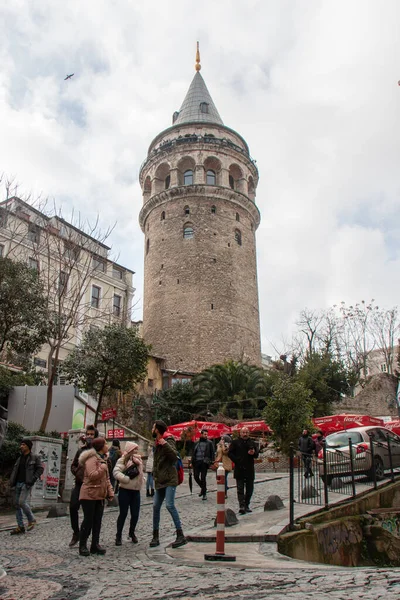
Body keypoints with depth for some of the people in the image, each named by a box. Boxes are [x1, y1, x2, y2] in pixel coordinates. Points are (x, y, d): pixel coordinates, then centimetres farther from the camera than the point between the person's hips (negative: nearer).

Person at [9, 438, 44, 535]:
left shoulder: (34, 458, 0)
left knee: (22, 502, -19)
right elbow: (15, 471, 19)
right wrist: (12, 482, 5)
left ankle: (31, 520, 0)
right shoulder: (19, 459, 17)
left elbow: (40, 469, -5)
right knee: (17, 504, 4)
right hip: (18, 483, 7)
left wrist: (33, 479, -14)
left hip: (26, 484, -7)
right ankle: (20, 527, 11)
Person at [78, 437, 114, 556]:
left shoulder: (103, 459, 15)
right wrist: (102, 468, -24)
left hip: (100, 495, 9)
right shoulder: (92, 459, -15)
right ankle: (82, 546, 10)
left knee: (97, 521, 10)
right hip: (89, 495, -9)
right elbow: (92, 475, -28)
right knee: (88, 520, -2)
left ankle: (95, 544, 18)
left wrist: (110, 492, 9)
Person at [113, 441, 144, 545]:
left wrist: (141, 479, 8)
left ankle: (132, 533, 30)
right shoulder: (122, 460, -9)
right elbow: (116, 472, -20)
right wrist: (127, 479, -23)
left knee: (135, 514, 7)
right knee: (123, 513, 1)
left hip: (136, 491, 6)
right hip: (125, 490, -6)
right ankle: (119, 535, 17)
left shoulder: (138, 460, 13)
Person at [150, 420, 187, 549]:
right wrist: (155, 475, 18)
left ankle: (180, 536, -11)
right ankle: (155, 536, 17)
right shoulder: (158, 443, 18)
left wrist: (166, 445, -33)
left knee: (170, 505, -17)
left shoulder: (168, 440, -9)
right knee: (156, 507, 7)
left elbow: (174, 456, -24)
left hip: (169, 480, -9)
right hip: (160, 480, 9)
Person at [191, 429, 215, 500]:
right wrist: (192, 461, 7)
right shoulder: (197, 443, 11)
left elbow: (212, 453, 0)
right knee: (196, 476, 4)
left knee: (203, 478, -2)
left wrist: (212, 461, -9)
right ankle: (203, 488, 29)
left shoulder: (209, 443, 2)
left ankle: (204, 493, 11)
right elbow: (193, 452, 15)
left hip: (204, 462, -3)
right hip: (197, 462, 4)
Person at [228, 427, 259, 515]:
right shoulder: (235, 442, 2)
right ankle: (242, 506, -10)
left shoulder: (252, 443, 11)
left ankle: (246, 505, 22)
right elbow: (230, 453, 1)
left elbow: (257, 454, 7)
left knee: (250, 488, 9)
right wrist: (236, 460, -12)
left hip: (250, 469, 4)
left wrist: (253, 453, -16)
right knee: (240, 488, -6)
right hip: (239, 469, -3)